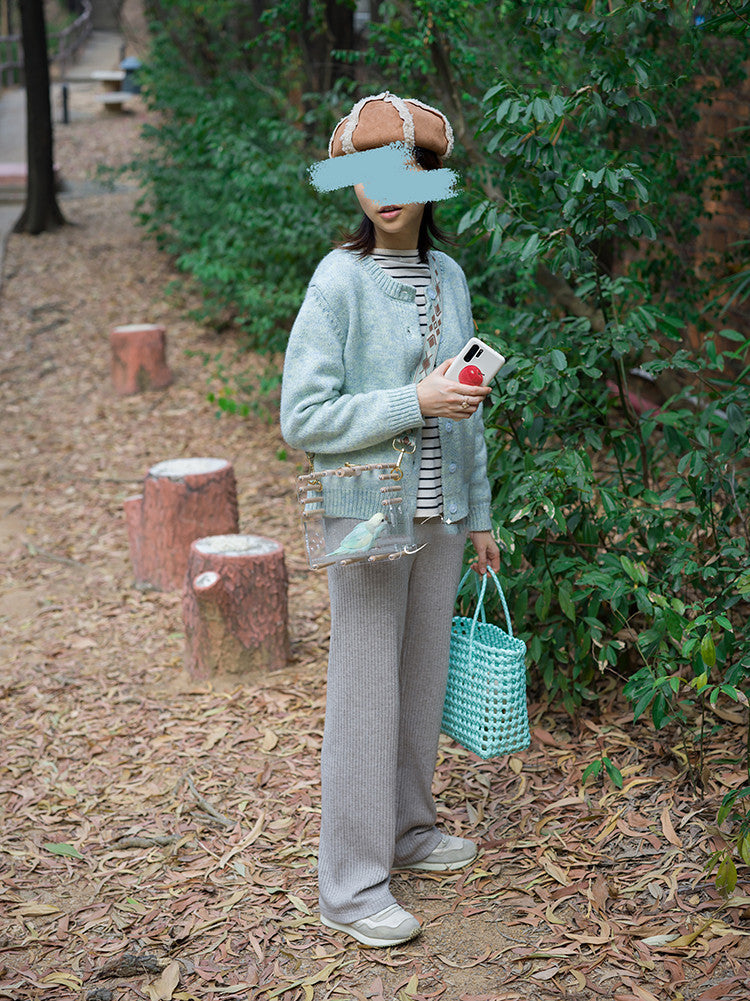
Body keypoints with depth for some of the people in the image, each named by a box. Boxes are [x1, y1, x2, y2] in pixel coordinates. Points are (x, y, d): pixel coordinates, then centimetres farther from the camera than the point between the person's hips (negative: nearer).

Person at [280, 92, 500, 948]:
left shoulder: (447, 275, 7)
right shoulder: (340, 280, -12)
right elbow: (302, 418, -15)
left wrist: (476, 515, 17)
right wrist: (412, 403, -21)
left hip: (437, 515, 6)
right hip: (368, 514, -6)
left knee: (425, 677, 16)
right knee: (366, 693, 0)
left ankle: (409, 829, 35)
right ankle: (351, 886, 11)